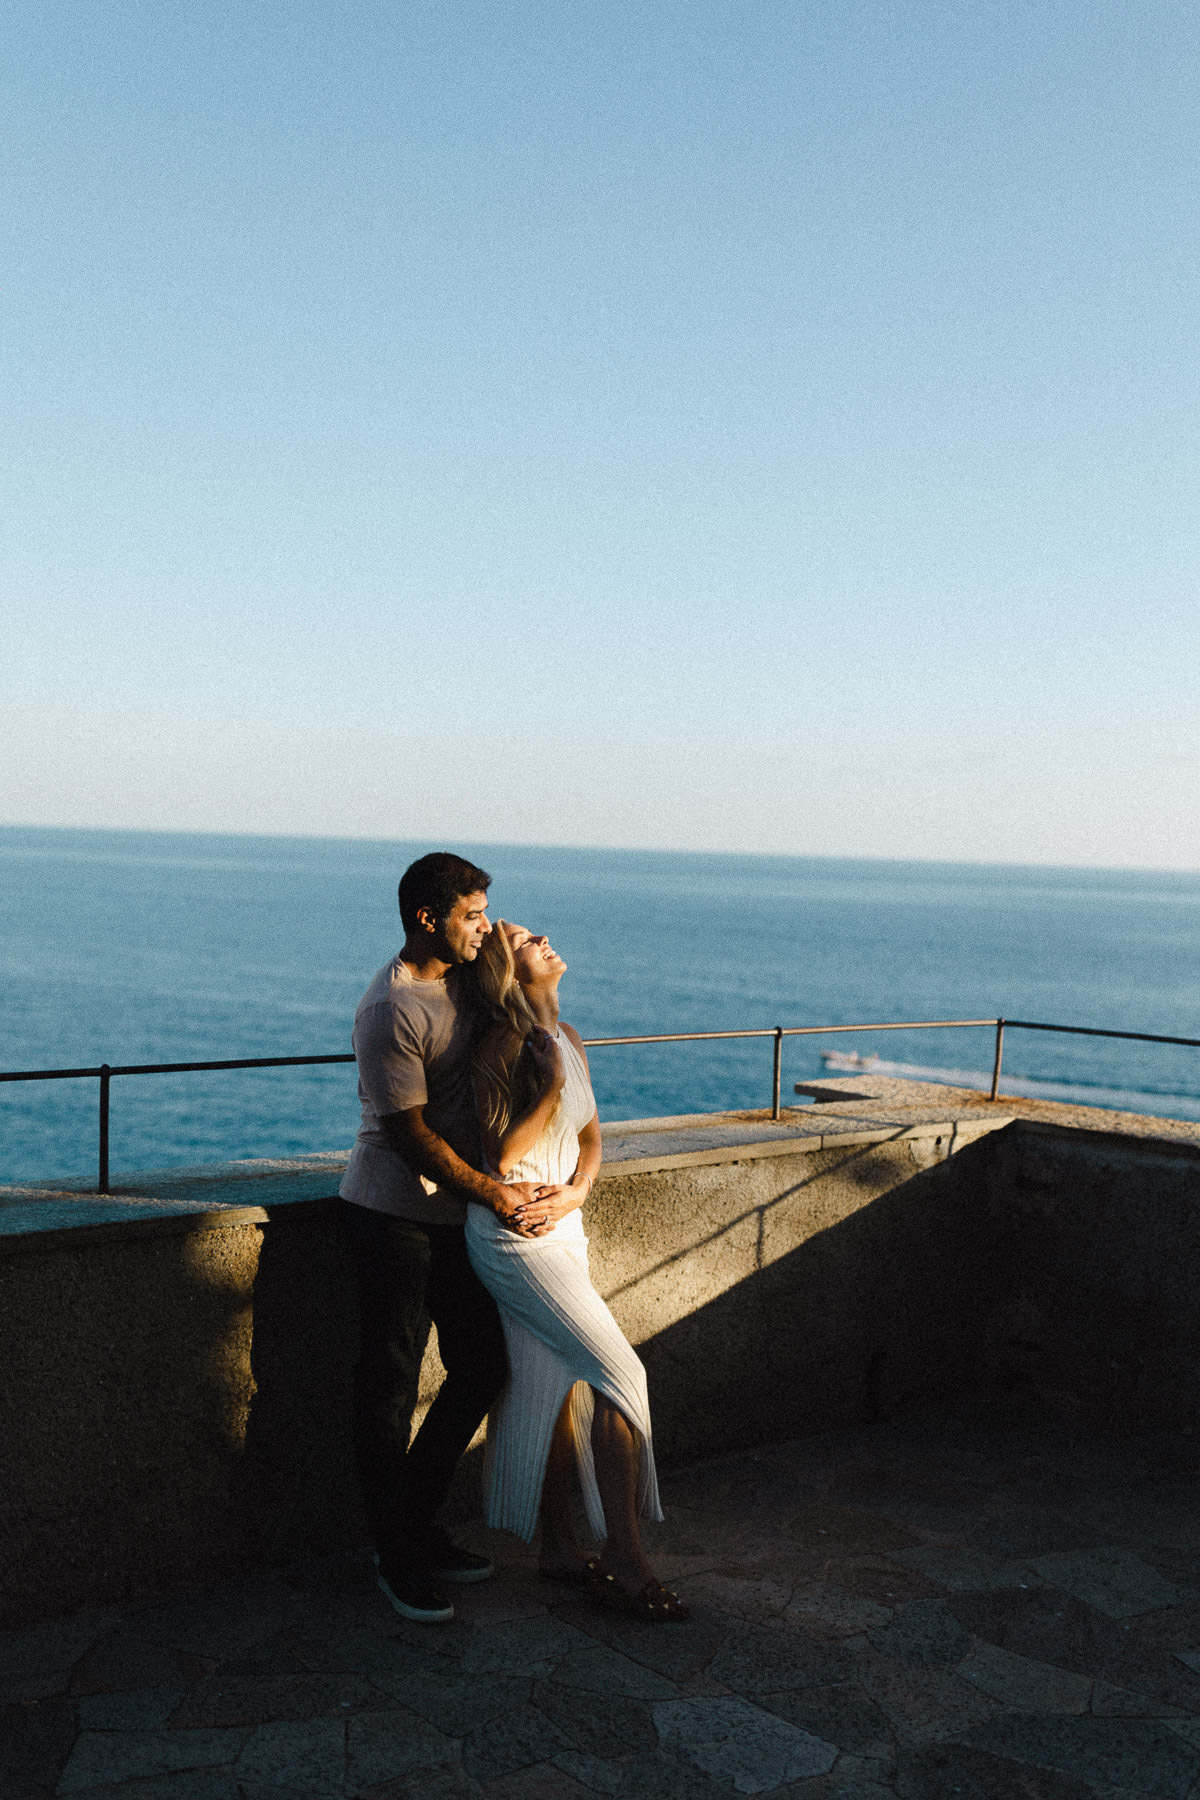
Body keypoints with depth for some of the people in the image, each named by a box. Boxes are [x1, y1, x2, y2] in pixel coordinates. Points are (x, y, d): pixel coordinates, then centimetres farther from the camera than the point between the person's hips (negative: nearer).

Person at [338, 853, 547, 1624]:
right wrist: (492, 1193, -15)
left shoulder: (460, 979, 6)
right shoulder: (391, 1010, -20)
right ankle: (397, 1558, 14)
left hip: (453, 1210, 9)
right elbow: (410, 1134, -19)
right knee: (390, 1387, 1)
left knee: (483, 1366, 12)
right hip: (393, 1213, -9)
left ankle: (417, 1523, 27)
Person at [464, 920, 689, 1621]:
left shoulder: (566, 1037, 9)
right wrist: (552, 1087, -20)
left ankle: (561, 1546, 25)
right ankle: (626, 1562, 0)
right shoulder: (503, 1045, -15)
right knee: (622, 1377, -8)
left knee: (559, 1390, 13)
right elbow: (500, 1154, -16)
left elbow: (590, 1136, 14)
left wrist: (574, 1194, -4)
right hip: (515, 1235, -8)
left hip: (562, 1229, 8)